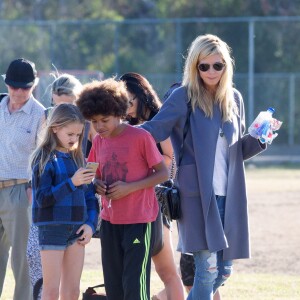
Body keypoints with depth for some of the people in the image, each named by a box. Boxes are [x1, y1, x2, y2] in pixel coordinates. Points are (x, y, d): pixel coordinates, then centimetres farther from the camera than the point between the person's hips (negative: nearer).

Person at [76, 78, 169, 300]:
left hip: (139, 221, -6)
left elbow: (163, 173, -9)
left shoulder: (141, 137, -12)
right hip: (110, 221, 6)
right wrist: (97, 184, -4)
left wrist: (130, 188, -19)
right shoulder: (99, 141, 6)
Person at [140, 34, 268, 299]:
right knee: (207, 268, -11)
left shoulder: (234, 99, 13)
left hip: (228, 195, 6)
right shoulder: (184, 98, -3)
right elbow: (154, 130, -9)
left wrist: (258, 140, 2)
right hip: (197, 195, -6)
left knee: (223, 270, 9)